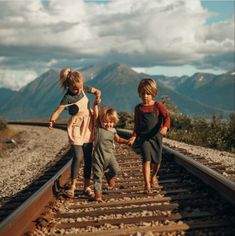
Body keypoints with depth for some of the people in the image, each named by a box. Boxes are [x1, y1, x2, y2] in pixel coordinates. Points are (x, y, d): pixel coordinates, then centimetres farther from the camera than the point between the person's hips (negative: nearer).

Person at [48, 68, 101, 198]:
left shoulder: (84, 89, -1)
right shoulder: (67, 97, -17)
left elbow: (97, 91, 17)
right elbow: (58, 110, -29)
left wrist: (97, 97, -5)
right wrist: (52, 120, -48)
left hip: (88, 126, 5)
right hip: (76, 127, -5)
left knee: (88, 157, 6)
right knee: (78, 156, -14)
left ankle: (87, 185, 15)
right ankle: (73, 185, 0)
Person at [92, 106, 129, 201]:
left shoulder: (113, 131, 7)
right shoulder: (98, 128, -5)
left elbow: (118, 139, 21)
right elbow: (95, 114, -14)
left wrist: (126, 141, 5)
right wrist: (96, 104, -20)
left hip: (109, 155, 3)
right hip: (98, 155, -3)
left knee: (116, 170, -13)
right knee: (97, 175, 1)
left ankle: (109, 175, 21)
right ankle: (97, 193, 12)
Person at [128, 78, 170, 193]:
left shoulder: (158, 106, -1)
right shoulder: (138, 108, 5)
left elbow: (166, 117, -12)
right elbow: (137, 125, 10)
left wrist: (165, 127, -31)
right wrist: (134, 136, -3)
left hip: (156, 136, 1)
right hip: (143, 137, -1)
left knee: (157, 161, 11)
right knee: (147, 160, -15)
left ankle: (153, 176, 42)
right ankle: (147, 185, -15)